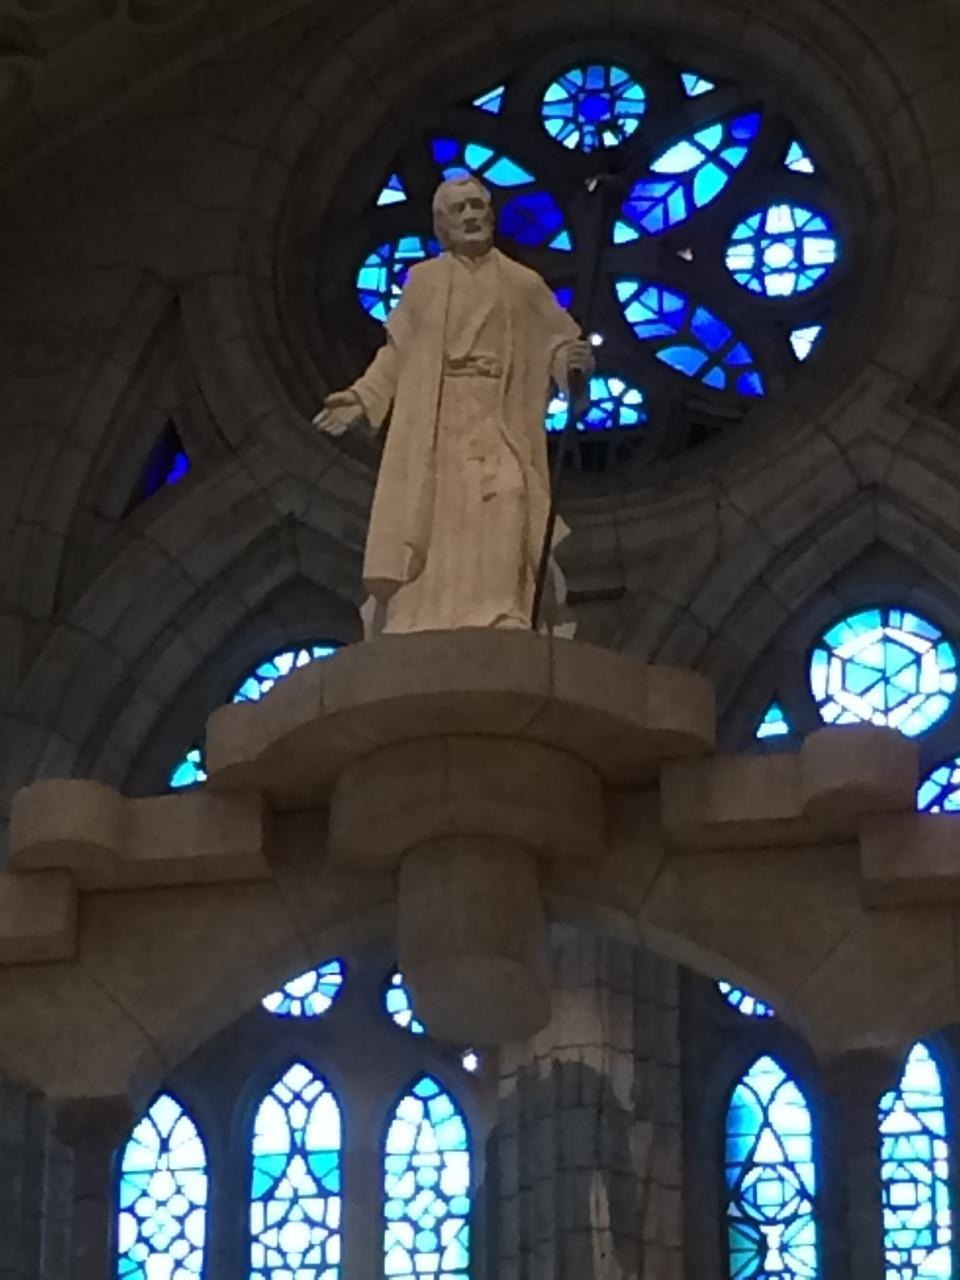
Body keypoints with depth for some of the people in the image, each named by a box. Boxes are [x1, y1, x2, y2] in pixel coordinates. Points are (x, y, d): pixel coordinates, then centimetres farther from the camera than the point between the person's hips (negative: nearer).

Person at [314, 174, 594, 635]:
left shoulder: (524, 284, 12)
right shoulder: (423, 280, 13)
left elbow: (559, 345, 11)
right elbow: (397, 353, 11)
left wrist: (573, 361, -11)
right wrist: (363, 397, -2)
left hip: (498, 435, -1)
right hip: (431, 437, 1)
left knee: (496, 558, -15)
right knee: (427, 563, -8)